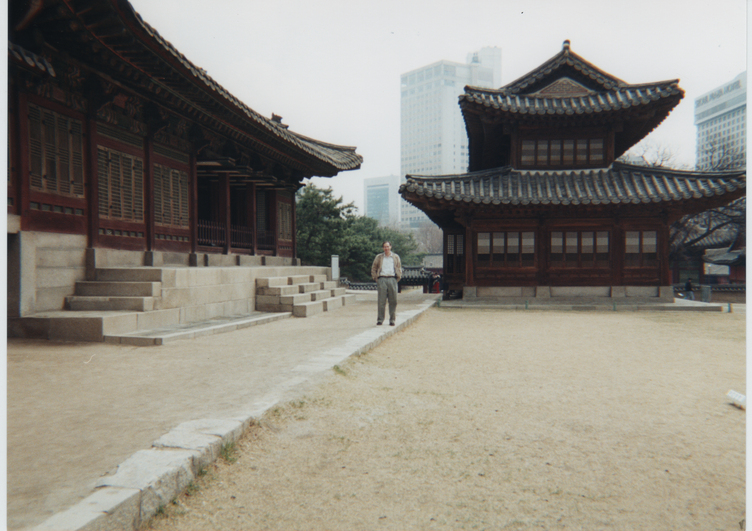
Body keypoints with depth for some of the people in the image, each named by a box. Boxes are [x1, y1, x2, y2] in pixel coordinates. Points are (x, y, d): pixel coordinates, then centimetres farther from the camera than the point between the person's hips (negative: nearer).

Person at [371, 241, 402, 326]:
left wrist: (398, 278, 6)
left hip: (392, 279, 1)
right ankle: (380, 319, 1)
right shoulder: (379, 257, 13)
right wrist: (376, 278, 3)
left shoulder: (395, 257, 15)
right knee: (381, 301, -4)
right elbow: (373, 268, 14)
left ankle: (392, 319, 7)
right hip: (382, 279, -1)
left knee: (393, 301, 0)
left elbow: (399, 268, 17)